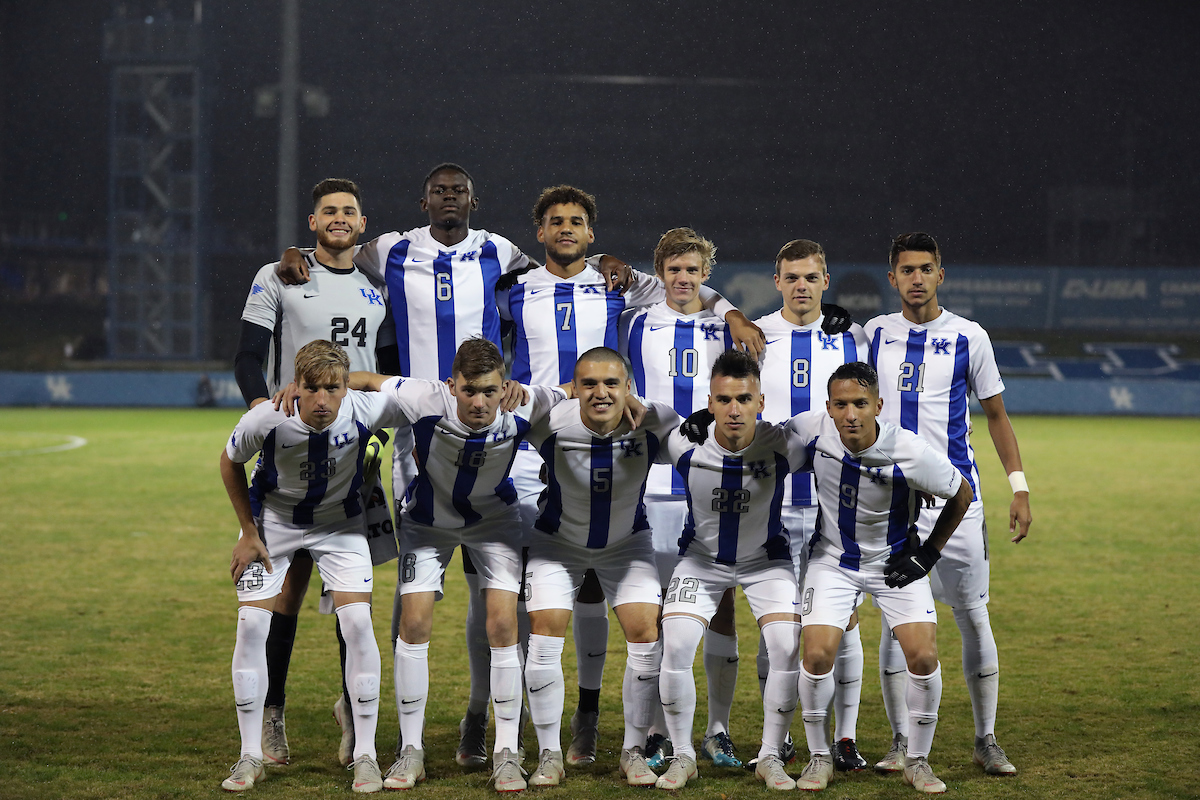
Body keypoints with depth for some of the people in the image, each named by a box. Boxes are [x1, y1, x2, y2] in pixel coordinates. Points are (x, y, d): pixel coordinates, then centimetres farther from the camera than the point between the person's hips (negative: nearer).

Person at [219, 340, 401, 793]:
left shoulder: (365, 411, -30)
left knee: (357, 623, -14)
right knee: (251, 625, -9)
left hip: (340, 523, 0)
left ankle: (365, 755, -2)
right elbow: (230, 462, -8)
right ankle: (251, 756, 5)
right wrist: (248, 532, -7)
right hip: (273, 520, 0)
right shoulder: (266, 420, -31)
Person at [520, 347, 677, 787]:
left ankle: (634, 751, 7)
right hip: (558, 540, -1)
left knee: (645, 632, -9)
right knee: (545, 633, -12)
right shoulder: (550, 423, -31)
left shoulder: (653, 422, -27)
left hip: (627, 541, 1)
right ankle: (549, 755, 3)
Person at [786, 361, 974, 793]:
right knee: (817, 655, -15)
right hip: (832, 559, 1)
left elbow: (961, 495, -7)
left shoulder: (911, 453, -26)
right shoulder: (811, 429, -22)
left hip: (895, 562, -1)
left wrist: (929, 553, -6)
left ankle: (917, 761, 8)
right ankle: (819, 758, 7)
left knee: (923, 657, -13)